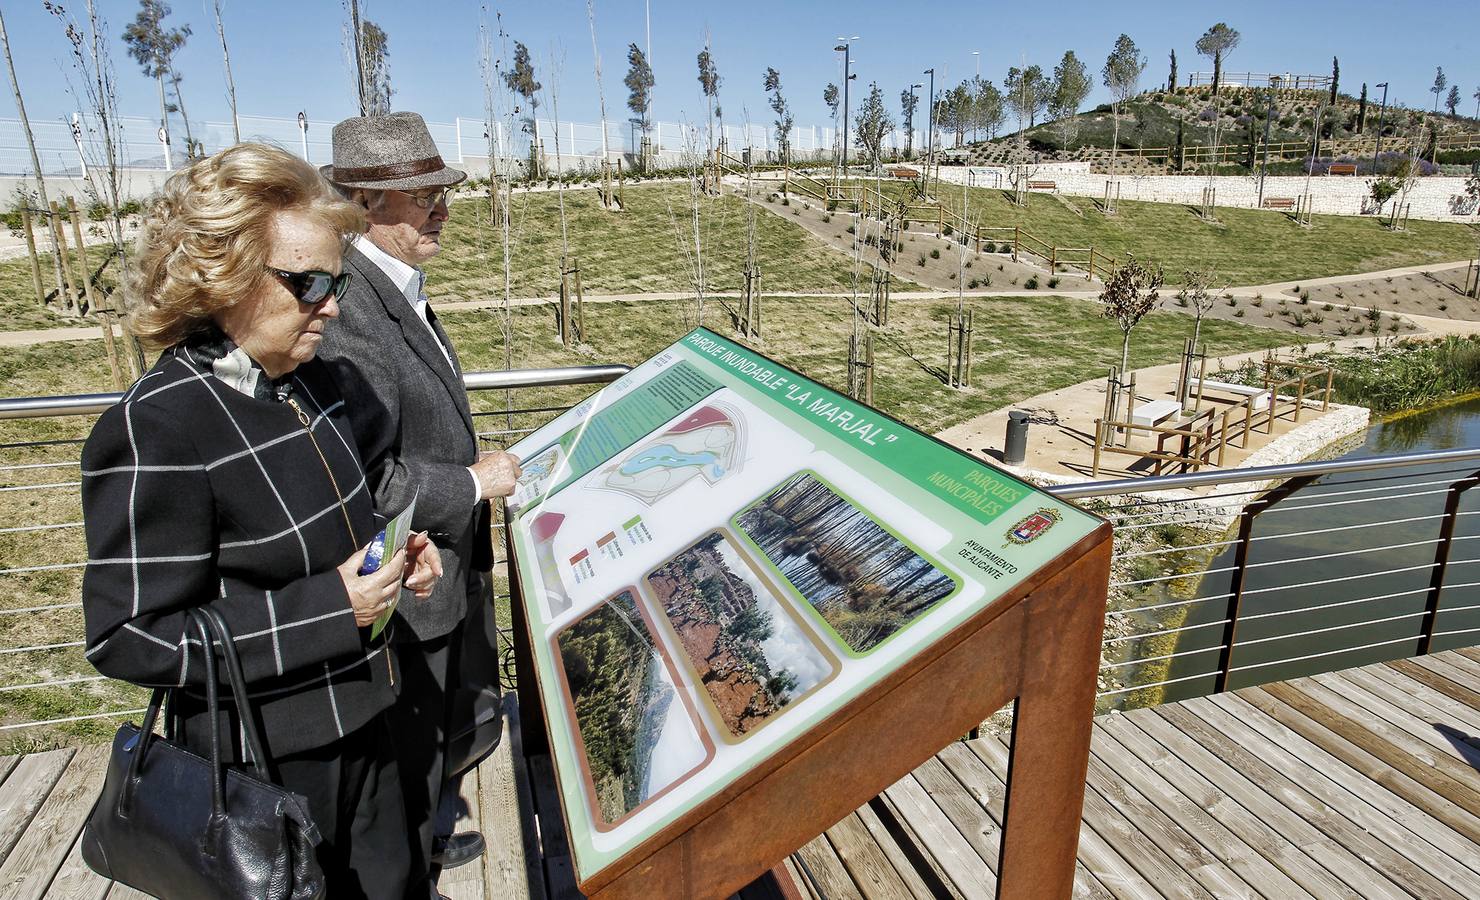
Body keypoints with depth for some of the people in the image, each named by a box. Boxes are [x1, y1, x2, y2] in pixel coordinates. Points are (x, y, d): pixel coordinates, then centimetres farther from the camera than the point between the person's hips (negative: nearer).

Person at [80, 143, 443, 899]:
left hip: (359, 719, 7)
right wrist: (330, 608, -26)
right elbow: (128, 638, -22)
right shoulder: (156, 431, -24)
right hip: (264, 760, -7)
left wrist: (391, 554, -4)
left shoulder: (306, 381, 0)